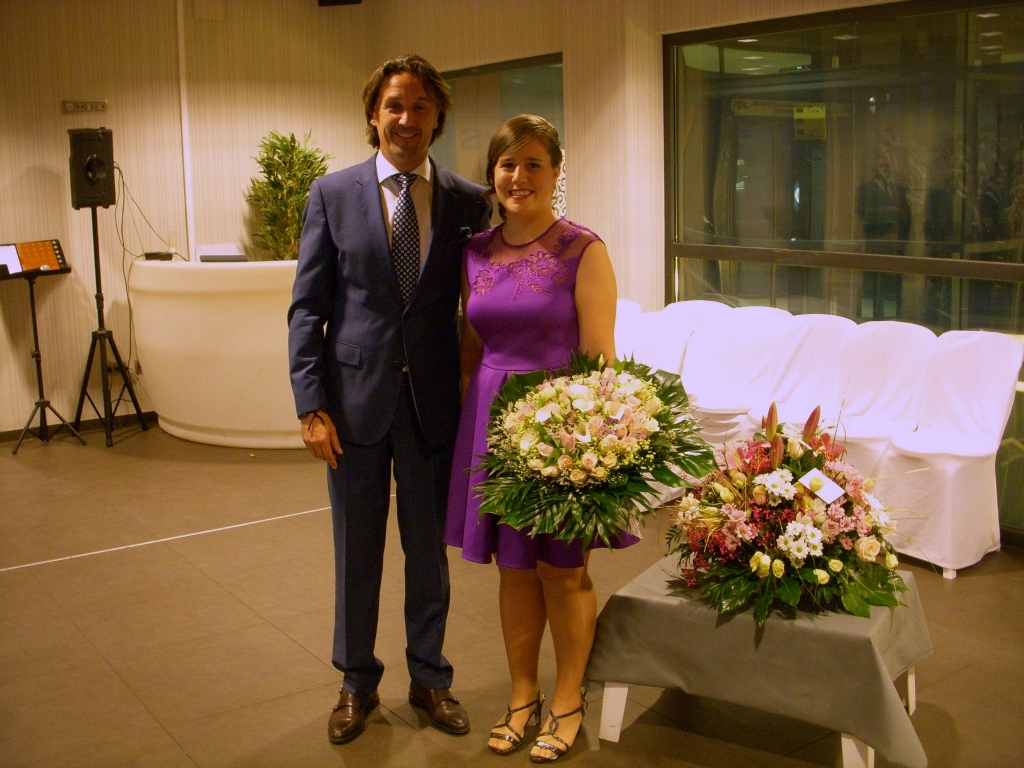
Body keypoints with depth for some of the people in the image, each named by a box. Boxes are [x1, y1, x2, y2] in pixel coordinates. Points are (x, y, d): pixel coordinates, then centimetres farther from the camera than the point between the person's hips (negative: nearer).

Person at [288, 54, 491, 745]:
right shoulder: (333, 194, -1)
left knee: (429, 549, 14)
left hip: (433, 402, 1)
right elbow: (308, 307, -1)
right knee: (357, 552, 13)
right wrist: (312, 405, -8)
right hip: (356, 398, 0)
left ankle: (429, 676, 34)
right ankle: (358, 683, 32)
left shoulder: (468, 202, 1)